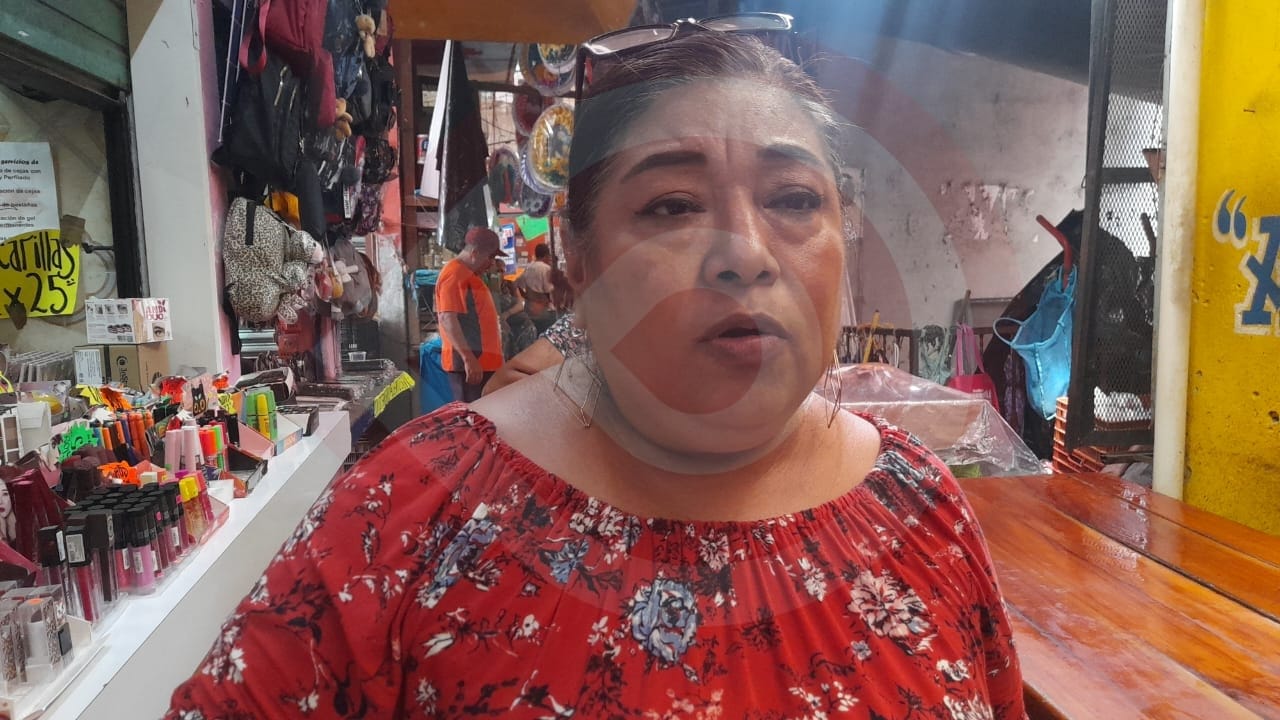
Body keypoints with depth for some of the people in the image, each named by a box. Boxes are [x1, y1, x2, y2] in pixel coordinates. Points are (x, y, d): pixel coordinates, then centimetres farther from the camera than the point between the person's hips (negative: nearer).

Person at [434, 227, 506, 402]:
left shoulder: (468, 274, 21)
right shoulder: (454, 274, -12)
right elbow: (448, 319, -22)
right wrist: (468, 358, -28)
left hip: (481, 360, 10)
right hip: (469, 362, -10)